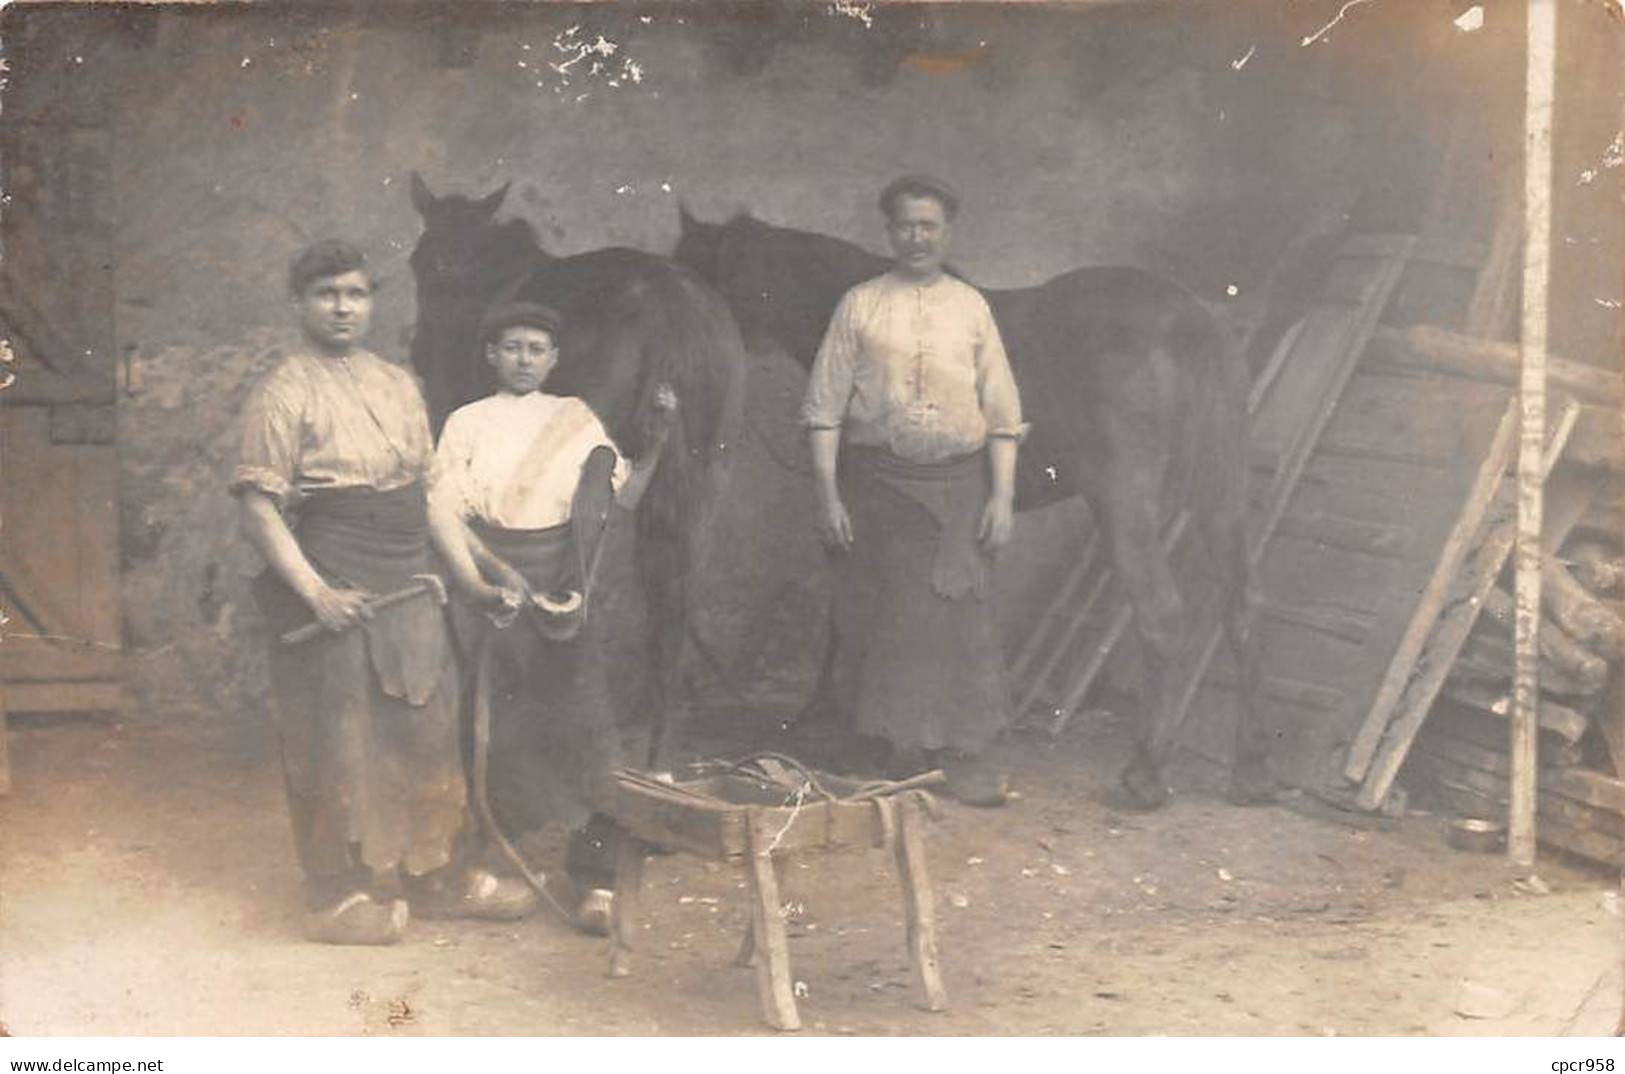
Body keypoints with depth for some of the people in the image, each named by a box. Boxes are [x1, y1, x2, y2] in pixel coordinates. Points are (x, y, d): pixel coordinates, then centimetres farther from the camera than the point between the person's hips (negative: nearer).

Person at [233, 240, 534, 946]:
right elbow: (259, 509, -13)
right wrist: (314, 591, -21)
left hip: (409, 590, 7)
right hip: (333, 594, -7)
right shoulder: (284, 395, -8)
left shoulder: (398, 385, 13)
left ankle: (436, 874, 25)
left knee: (426, 730, 12)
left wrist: (435, 565, 9)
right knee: (337, 743, 1)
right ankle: (338, 893, 12)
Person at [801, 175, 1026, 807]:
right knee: (880, 618, 2)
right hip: (879, 482, -1)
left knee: (962, 618, -1)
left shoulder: (971, 307, 8)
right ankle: (898, 751, 15)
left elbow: (1002, 412, 7)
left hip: (958, 482, 1)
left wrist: (1002, 495, -2)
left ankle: (964, 755, 7)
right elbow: (824, 406, 1)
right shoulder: (860, 305, 3)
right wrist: (828, 495, -7)